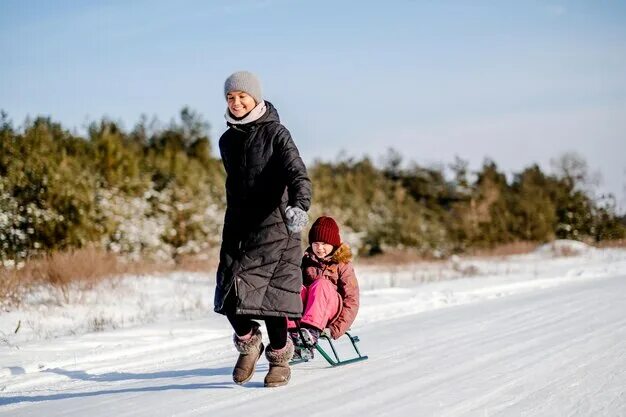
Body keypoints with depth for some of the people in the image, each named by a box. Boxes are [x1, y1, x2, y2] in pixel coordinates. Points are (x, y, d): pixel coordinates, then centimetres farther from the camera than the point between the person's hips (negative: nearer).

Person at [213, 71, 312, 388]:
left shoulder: (275, 133, -5)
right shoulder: (227, 141, 15)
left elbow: (297, 174, -18)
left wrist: (299, 206, -37)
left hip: (274, 222, -5)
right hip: (239, 226, 5)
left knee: (271, 294, -8)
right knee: (228, 294, -6)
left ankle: (279, 358, 10)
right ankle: (248, 343, 20)